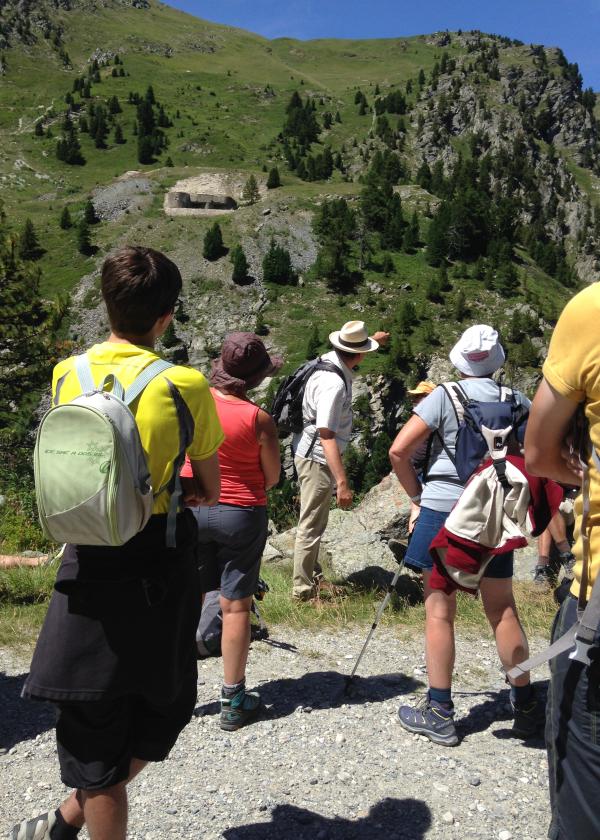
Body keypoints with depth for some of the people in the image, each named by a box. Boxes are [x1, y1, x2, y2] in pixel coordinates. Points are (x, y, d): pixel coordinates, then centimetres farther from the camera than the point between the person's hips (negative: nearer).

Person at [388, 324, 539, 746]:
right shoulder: (519, 402, 4)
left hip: (442, 510, -3)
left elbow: (398, 451, -10)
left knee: (440, 611, 5)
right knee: (503, 609, 16)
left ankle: (439, 714, 13)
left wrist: (417, 497, 2)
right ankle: (526, 705, 27)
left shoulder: (444, 397, -6)